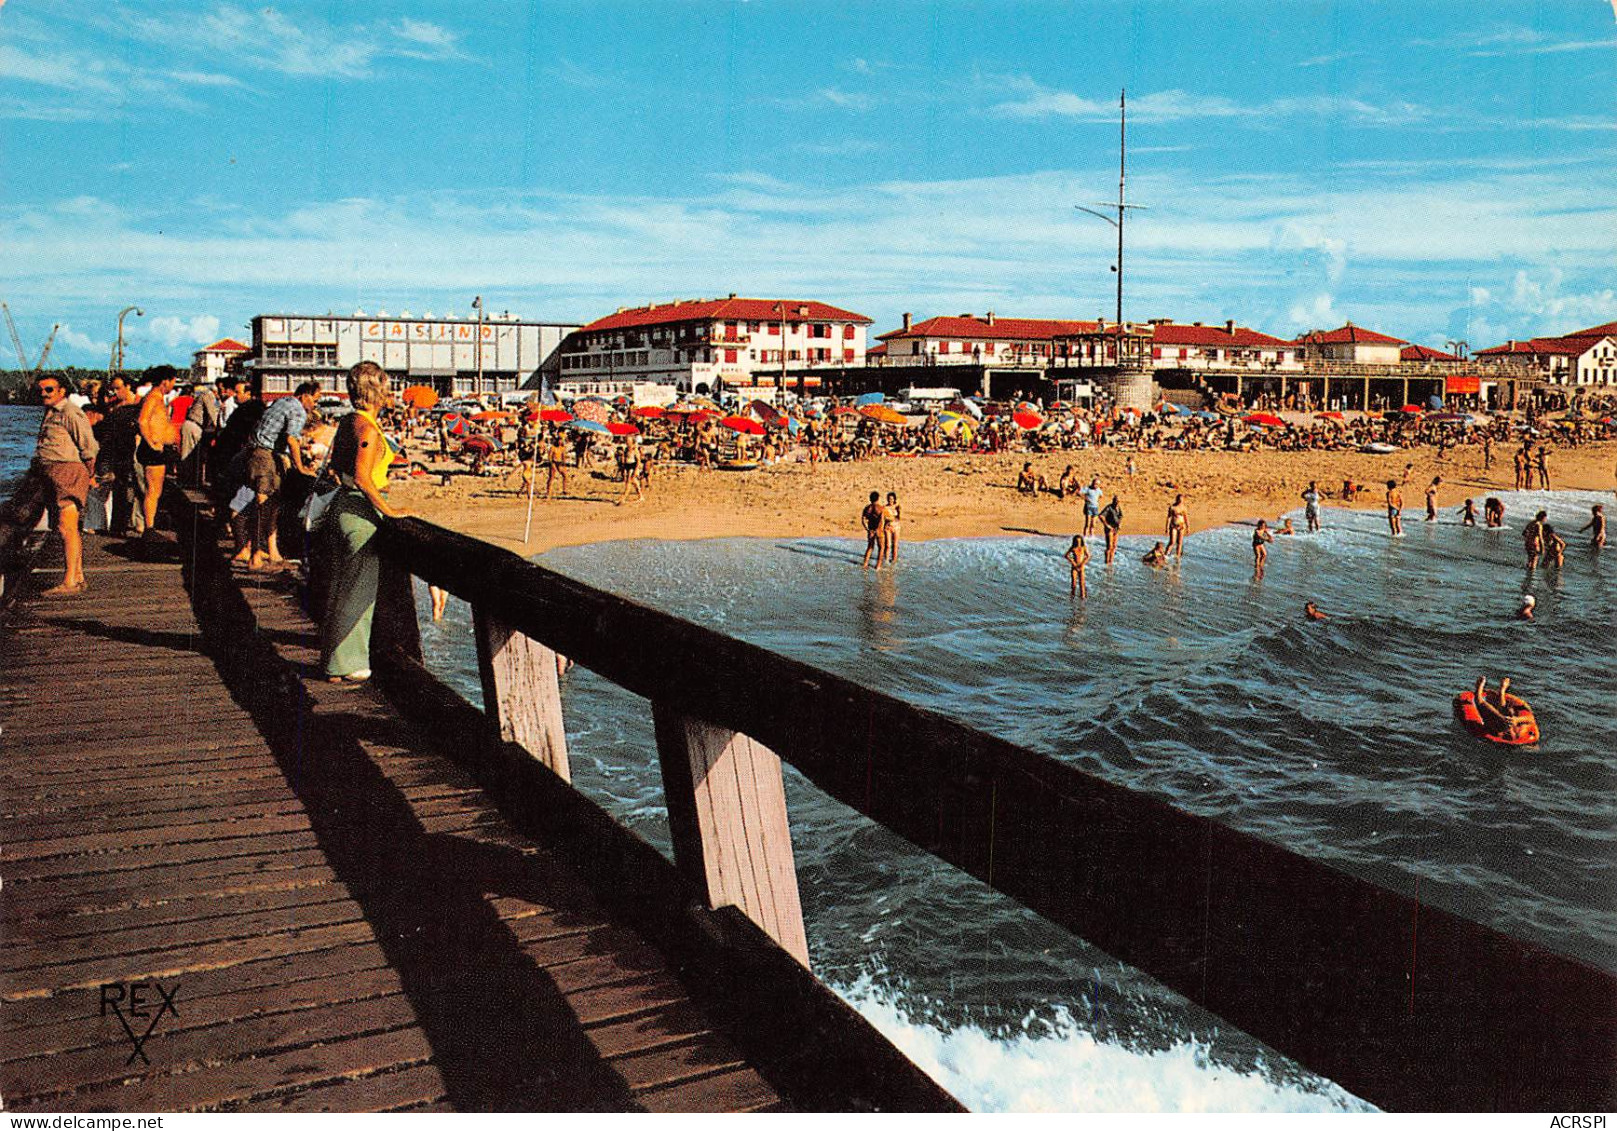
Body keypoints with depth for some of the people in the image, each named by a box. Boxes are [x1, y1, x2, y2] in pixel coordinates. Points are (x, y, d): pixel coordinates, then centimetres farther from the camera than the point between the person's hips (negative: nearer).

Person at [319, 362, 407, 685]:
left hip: (343, 505, 9)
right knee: (356, 592, -1)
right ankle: (344, 666, 6)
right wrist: (388, 509, -20)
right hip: (361, 513, -9)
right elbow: (362, 477, -25)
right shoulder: (367, 428, -18)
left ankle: (334, 658, 26)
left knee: (341, 588, 16)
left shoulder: (347, 422, 10)